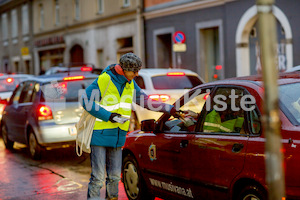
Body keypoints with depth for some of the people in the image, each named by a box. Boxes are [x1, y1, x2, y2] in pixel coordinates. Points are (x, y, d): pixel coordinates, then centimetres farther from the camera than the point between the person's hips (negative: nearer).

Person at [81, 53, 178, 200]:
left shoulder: (131, 84, 8)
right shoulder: (104, 80, -13)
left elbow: (146, 101, 14)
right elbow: (87, 102, -13)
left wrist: (170, 109, 7)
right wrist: (108, 116, -19)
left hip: (118, 137, 6)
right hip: (100, 135, -6)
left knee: (115, 176, 12)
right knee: (98, 178, -7)